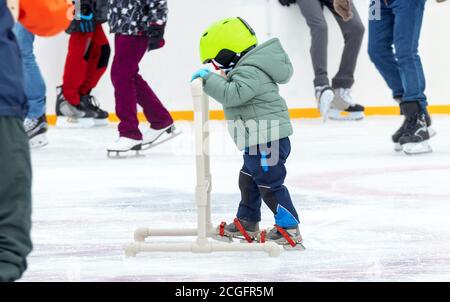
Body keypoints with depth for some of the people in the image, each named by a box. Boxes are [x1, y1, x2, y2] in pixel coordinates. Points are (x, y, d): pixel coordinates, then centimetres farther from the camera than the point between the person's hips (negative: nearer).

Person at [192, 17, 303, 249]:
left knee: (269, 184, -8)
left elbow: (233, 94, -31)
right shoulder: (250, 69, 14)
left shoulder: (249, 72, -19)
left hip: (268, 139, -11)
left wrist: (209, 79, -25)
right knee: (248, 179, 22)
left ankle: (289, 228, -4)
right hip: (258, 142, 11)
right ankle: (247, 224, 35)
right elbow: (234, 96, 28)